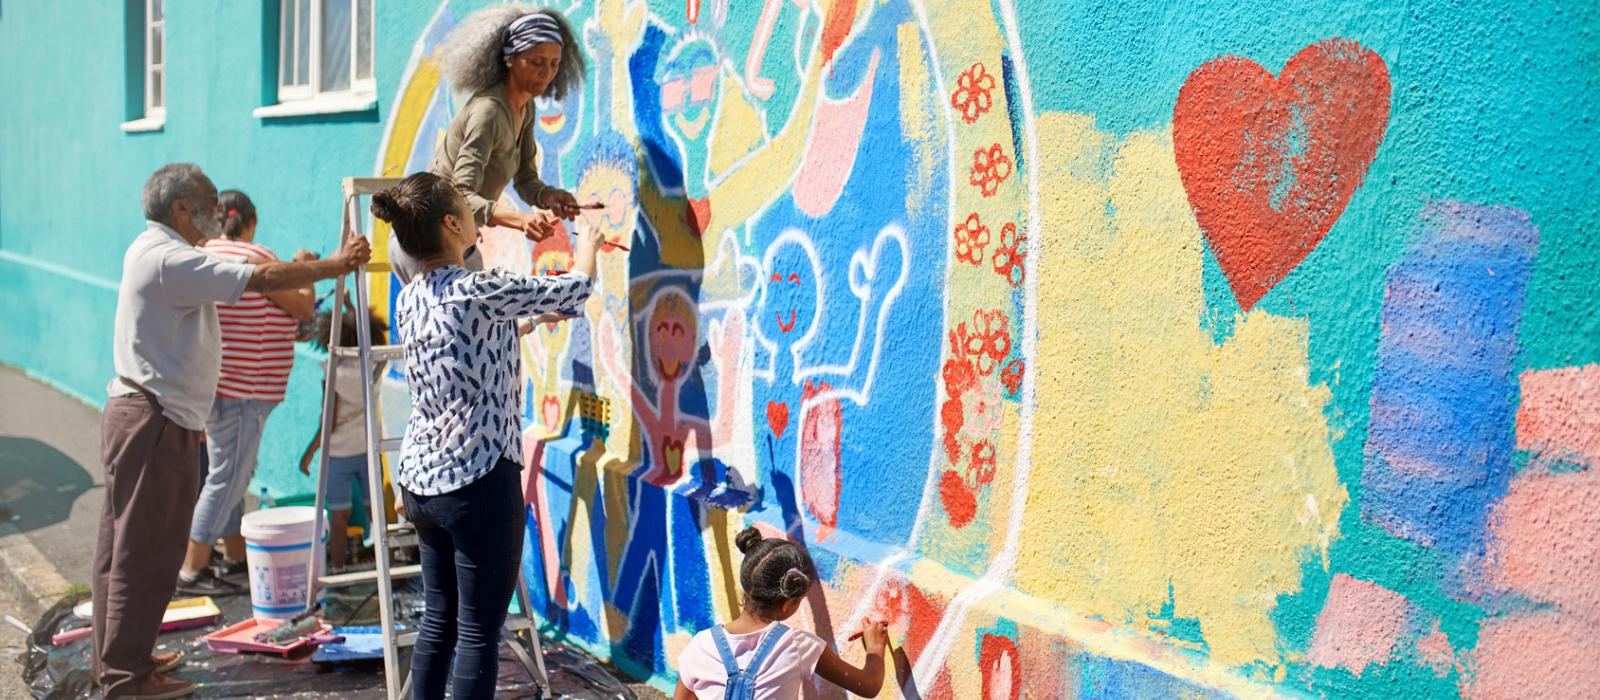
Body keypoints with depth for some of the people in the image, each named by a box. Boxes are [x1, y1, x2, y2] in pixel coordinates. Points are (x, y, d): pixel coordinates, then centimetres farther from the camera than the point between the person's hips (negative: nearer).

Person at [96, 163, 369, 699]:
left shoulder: (151, 251, 16)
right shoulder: (171, 259, -18)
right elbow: (263, 279, -25)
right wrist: (336, 266, -20)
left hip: (134, 413, 11)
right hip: (156, 422, -11)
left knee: (123, 545, 16)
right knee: (147, 551, -4)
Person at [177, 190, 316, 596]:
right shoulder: (257, 259, -14)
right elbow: (303, 308, -8)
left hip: (213, 386, 9)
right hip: (240, 391, -9)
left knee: (234, 473, 19)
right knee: (226, 478, -4)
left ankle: (235, 555, 30)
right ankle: (192, 571, -2)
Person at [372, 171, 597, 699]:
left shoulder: (409, 299, 6)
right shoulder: (480, 292, -16)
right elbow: (576, 287, -3)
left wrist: (530, 315, 33)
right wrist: (588, 245, 17)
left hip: (420, 480, 8)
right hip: (480, 482, -8)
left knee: (438, 619, 17)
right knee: (479, 631, 1)